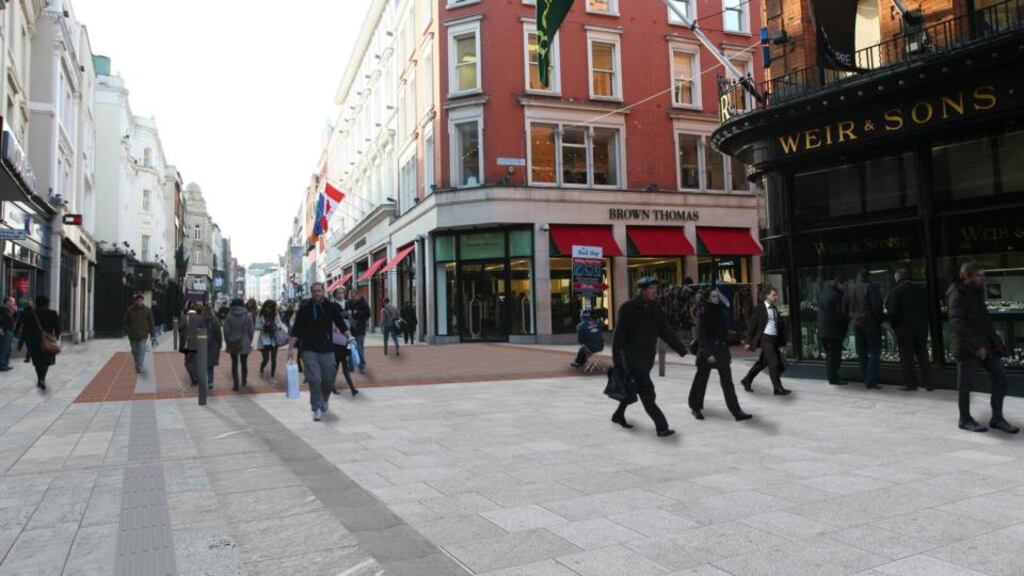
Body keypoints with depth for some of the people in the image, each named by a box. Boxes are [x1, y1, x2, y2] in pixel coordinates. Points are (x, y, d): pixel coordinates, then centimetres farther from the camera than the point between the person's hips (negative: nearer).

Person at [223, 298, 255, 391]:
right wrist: (249, 342, 10)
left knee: (234, 363, 6)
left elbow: (226, 331, -4)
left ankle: (236, 385, 3)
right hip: (244, 344, 1)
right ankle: (244, 382, 32)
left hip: (232, 344, -1)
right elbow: (251, 331, -2)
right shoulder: (248, 316, -5)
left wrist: (228, 341, 7)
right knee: (244, 363, 16)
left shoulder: (229, 316, -6)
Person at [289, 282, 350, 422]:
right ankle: (317, 408, 2)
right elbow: (296, 330, 1)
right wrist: (292, 347, -3)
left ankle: (324, 401, 35)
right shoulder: (305, 308, -1)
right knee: (314, 379, -10)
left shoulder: (331, 307, 1)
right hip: (309, 349, -2)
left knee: (328, 379, 7)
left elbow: (341, 324, 8)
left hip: (327, 349, 2)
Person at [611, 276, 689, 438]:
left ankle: (619, 415, 35)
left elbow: (667, 332, 6)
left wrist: (682, 350, -1)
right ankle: (661, 426, -9)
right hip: (632, 356, -7)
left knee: (633, 388, 16)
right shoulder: (628, 308, -13)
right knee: (647, 392, -11)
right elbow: (619, 334, -13)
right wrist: (617, 358, -16)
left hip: (648, 356, 7)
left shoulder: (656, 309, 5)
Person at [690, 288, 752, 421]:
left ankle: (736, 411, 2)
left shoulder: (720, 310, 8)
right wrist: (707, 353, -22)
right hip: (707, 350, -6)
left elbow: (724, 331, 14)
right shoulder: (703, 312, -11)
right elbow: (701, 334, -15)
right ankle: (696, 407, 25)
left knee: (727, 382, 2)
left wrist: (727, 351, 15)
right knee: (701, 380, 8)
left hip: (721, 350, 6)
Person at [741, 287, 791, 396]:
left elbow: (781, 325, 17)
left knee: (762, 362, 13)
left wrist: (781, 342, 11)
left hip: (774, 339, 7)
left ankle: (747, 381, 28)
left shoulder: (775, 309, 15)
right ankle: (778, 388, -7)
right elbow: (752, 325, -5)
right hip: (765, 338, -7)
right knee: (773, 363, -11)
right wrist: (749, 342, -8)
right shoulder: (759, 309, -5)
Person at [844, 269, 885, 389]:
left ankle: (865, 379, 15)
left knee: (862, 352, 12)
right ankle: (871, 381, -8)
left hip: (856, 323, 5)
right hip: (871, 323, -5)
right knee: (874, 351, -2)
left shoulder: (850, 289, 7)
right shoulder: (872, 287, -10)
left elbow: (845, 306, 9)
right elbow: (877, 306, -16)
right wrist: (881, 317, -3)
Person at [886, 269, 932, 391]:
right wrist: (924, 321, 15)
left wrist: (894, 326, -1)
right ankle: (927, 382, 14)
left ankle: (910, 383, 3)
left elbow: (892, 311, -14)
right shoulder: (922, 288, 5)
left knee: (906, 358, 2)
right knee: (923, 357, 13)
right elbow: (928, 307, 8)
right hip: (922, 329, 5)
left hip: (904, 330, -5)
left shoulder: (895, 291, -10)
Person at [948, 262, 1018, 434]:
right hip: (967, 347, -8)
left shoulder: (977, 293, 14)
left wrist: (995, 341, 10)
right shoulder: (958, 295, -13)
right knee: (966, 385, 3)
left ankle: (997, 418, 19)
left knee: (1001, 379, 7)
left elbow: (984, 320, 19)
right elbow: (957, 323, -22)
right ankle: (965, 420, 17)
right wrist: (975, 346, -24)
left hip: (986, 344, 8)